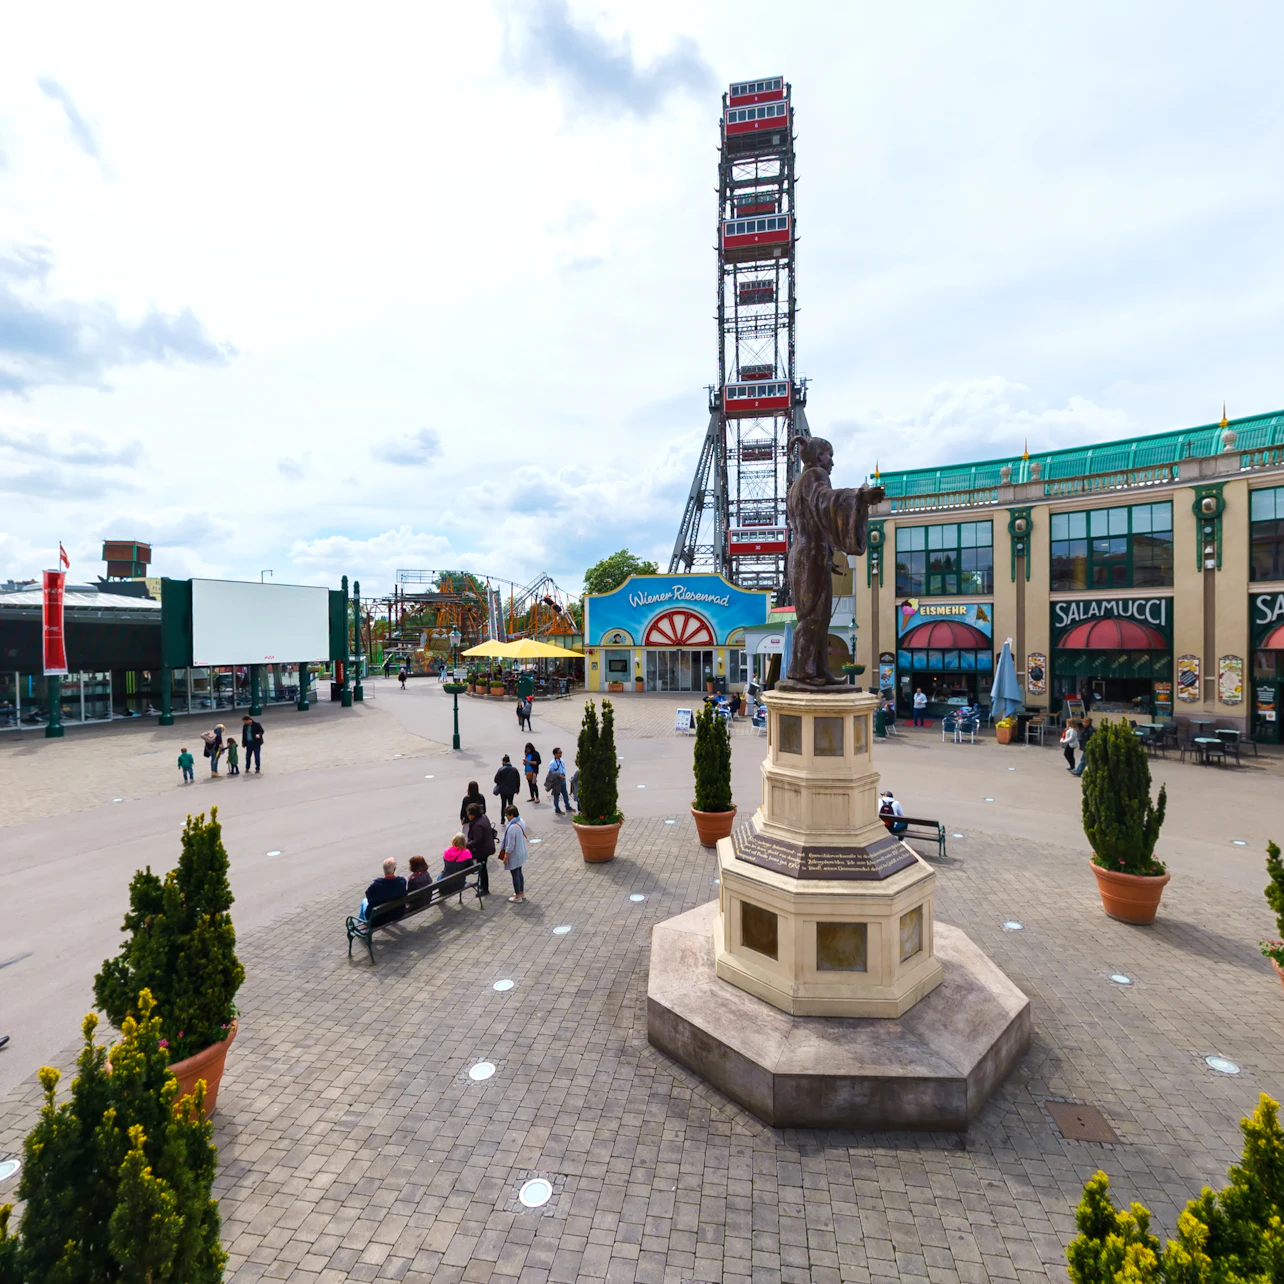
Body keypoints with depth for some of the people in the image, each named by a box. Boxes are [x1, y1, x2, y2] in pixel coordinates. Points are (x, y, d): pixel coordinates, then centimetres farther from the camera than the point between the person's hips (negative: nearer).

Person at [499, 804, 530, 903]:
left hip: (514, 855, -8)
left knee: (515, 875, 8)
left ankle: (518, 897, 21)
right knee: (519, 873, 22)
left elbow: (510, 845, -25)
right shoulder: (522, 821, -5)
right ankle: (522, 893, 37)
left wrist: (506, 857, -14)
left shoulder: (512, 827, -31)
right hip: (521, 853, 8)